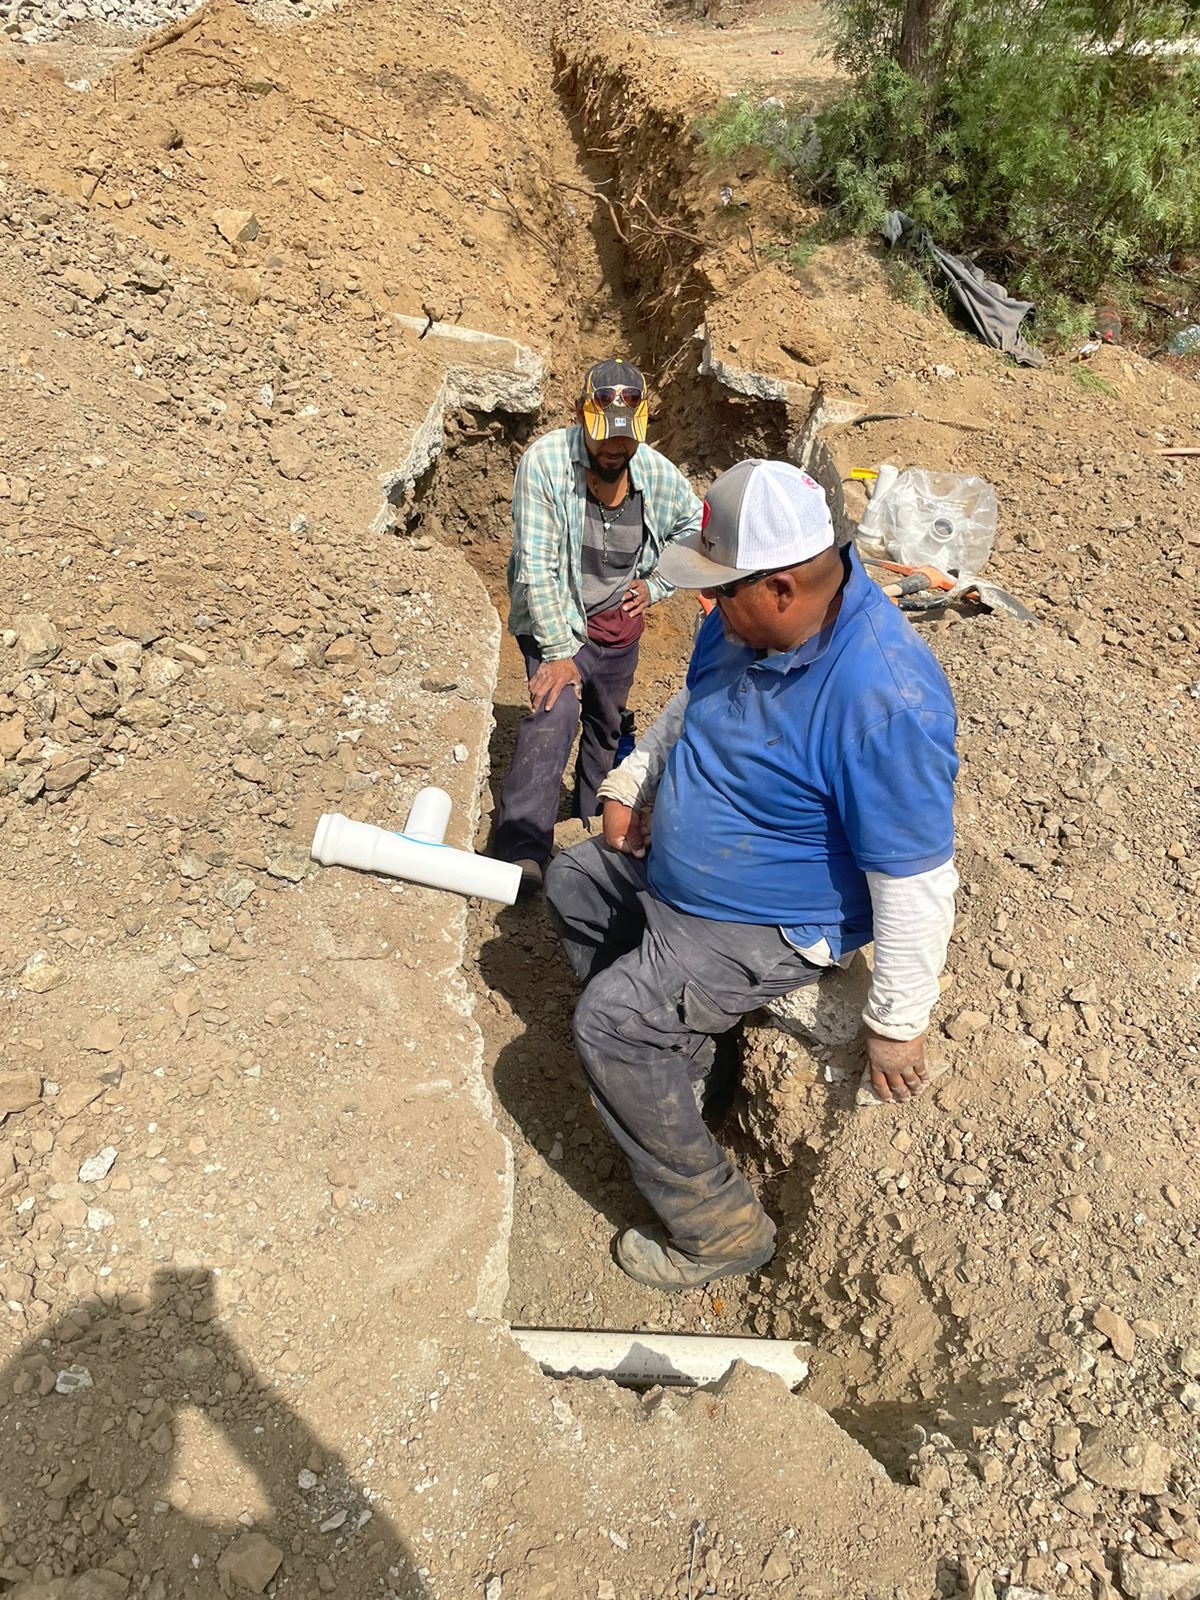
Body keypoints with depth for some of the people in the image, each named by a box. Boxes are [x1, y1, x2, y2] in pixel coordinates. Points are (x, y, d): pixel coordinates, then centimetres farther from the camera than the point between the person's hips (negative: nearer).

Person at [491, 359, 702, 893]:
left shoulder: (659, 474, -11)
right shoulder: (545, 462, -24)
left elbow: (699, 534, 9)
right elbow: (537, 568, -24)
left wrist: (653, 586, -1)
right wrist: (558, 652, -25)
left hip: (619, 623, 5)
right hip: (556, 621, -5)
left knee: (607, 725, 20)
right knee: (554, 714, -25)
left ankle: (596, 810, 45)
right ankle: (521, 848, -23)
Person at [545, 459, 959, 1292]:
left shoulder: (883, 700, -36)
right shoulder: (748, 621, -10)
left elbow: (917, 880, -30)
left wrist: (897, 1023, -22)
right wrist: (630, 785, 11)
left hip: (770, 926, -9)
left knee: (610, 1022, -18)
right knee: (573, 882, 20)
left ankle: (721, 1229, 1)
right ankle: (666, 1061, 26)